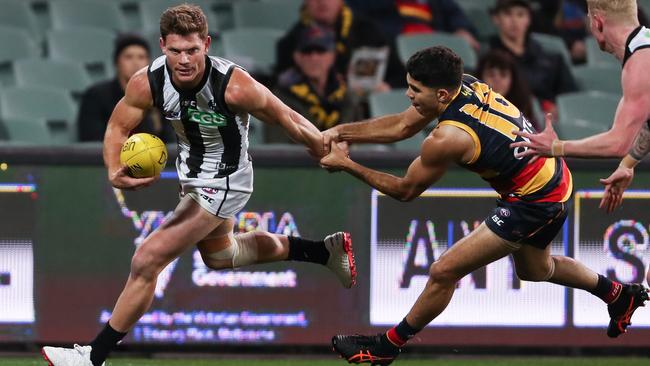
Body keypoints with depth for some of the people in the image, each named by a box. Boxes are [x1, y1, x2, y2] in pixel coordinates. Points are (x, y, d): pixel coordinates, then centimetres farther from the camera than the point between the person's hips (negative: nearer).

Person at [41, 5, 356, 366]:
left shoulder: (234, 86, -34)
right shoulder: (147, 83, -22)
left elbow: (289, 120, -20)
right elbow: (118, 127, -5)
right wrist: (115, 173, -25)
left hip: (223, 183, -7)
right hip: (191, 174, 7)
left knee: (147, 261, -13)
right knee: (219, 255, 32)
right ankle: (326, 250, 47)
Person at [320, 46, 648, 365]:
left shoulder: (449, 138, -30)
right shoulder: (462, 85, -9)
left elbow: (405, 191, -14)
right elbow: (401, 126, 4)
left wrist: (347, 165, -9)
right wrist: (341, 132, -4)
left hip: (533, 203, -9)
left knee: (444, 272, -5)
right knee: (534, 269, 36)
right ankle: (620, 295, 55)